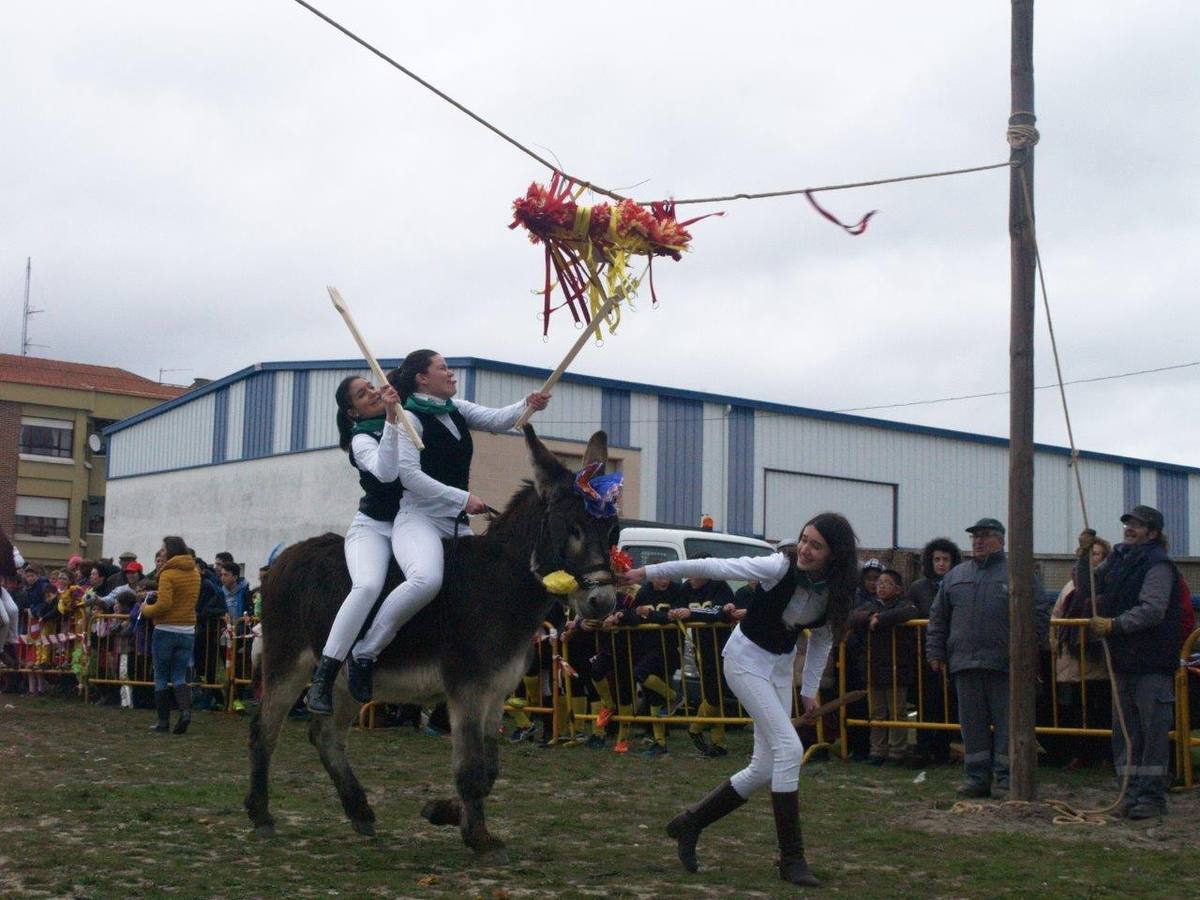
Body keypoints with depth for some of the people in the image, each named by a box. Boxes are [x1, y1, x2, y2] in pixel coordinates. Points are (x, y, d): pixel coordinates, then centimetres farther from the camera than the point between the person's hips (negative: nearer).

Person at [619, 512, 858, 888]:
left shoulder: (836, 592, -9)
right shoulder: (780, 568, -25)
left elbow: (821, 641, 8)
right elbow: (711, 567, -22)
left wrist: (809, 690, 4)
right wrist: (647, 572, -20)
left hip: (781, 663, 7)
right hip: (747, 657, -6)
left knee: (765, 768, 4)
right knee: (789, 748, -18)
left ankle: (690, 823, 22)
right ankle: (791, 859, -11)